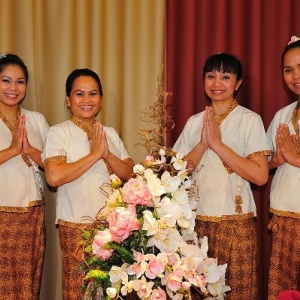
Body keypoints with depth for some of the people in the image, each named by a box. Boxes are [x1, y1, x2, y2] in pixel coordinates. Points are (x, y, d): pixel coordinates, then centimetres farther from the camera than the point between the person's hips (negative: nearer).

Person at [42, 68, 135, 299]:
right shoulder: (59, 133, -4)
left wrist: (107, 154, -11)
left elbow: (130, 174, 5)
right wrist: (95, 154, -14)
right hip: (77, 225, -4)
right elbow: (54, 176, -19)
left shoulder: (110, 133, 11)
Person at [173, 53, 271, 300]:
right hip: (197, 220, 4)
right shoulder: (194, 122, 9)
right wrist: (203, 144, -11)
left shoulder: (250, 120, -4)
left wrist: (217, 143, -16)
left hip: (235, 223, -4)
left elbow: (260, 175, -13)